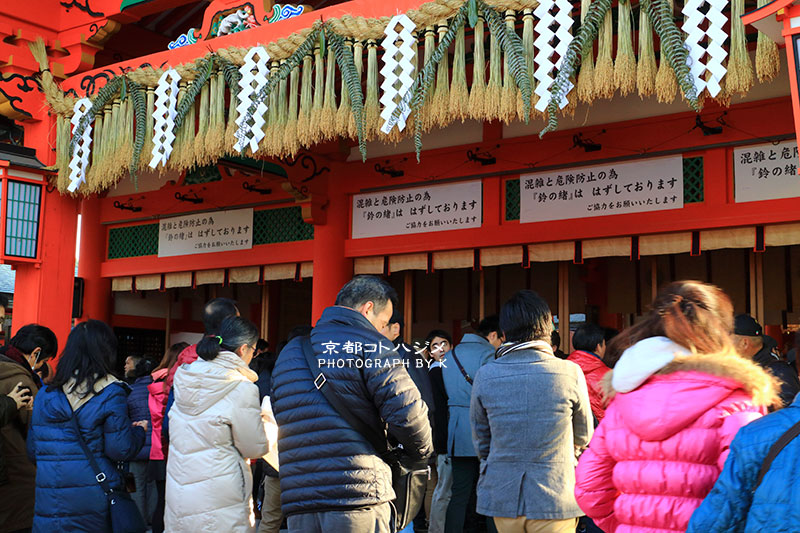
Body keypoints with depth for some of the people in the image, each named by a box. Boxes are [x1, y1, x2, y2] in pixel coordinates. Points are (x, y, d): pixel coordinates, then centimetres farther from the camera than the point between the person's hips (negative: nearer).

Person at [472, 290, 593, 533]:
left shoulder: (485, 376, -5)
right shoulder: (570, 373, -10)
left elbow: (481, 442, 6)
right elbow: (583, 437, 5)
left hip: (502, 498, 2)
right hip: (554, 499, -2)